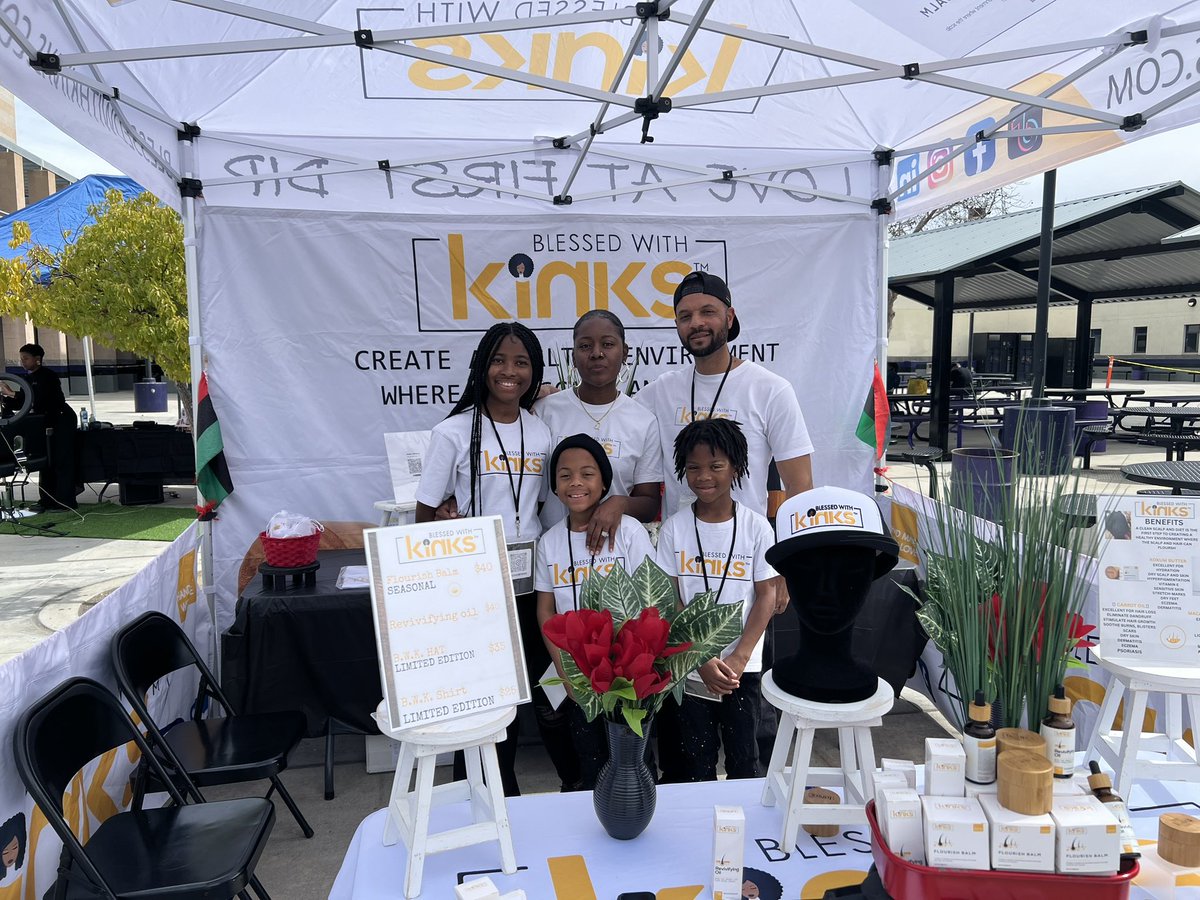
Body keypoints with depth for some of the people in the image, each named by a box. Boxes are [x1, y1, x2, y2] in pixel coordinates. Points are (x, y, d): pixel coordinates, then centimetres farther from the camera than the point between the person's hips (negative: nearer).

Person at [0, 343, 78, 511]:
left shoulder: (48, 376, -14)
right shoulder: (28, 379, 11)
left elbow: (38, 399, -27)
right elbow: (21, 404, 12)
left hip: (61, 422, -9)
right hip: (46, 423, 9)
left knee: (61, 462, -7)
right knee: (47, 462, 11)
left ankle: (65, 500, -4)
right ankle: (48, 499, 18)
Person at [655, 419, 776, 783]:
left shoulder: (756, 527, -4)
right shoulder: (674, 528, -3)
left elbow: (766, 596, -3)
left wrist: (739, 658, -11)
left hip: (744, 666, 0)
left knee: (744, 759, 9)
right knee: (696, 759, 8)